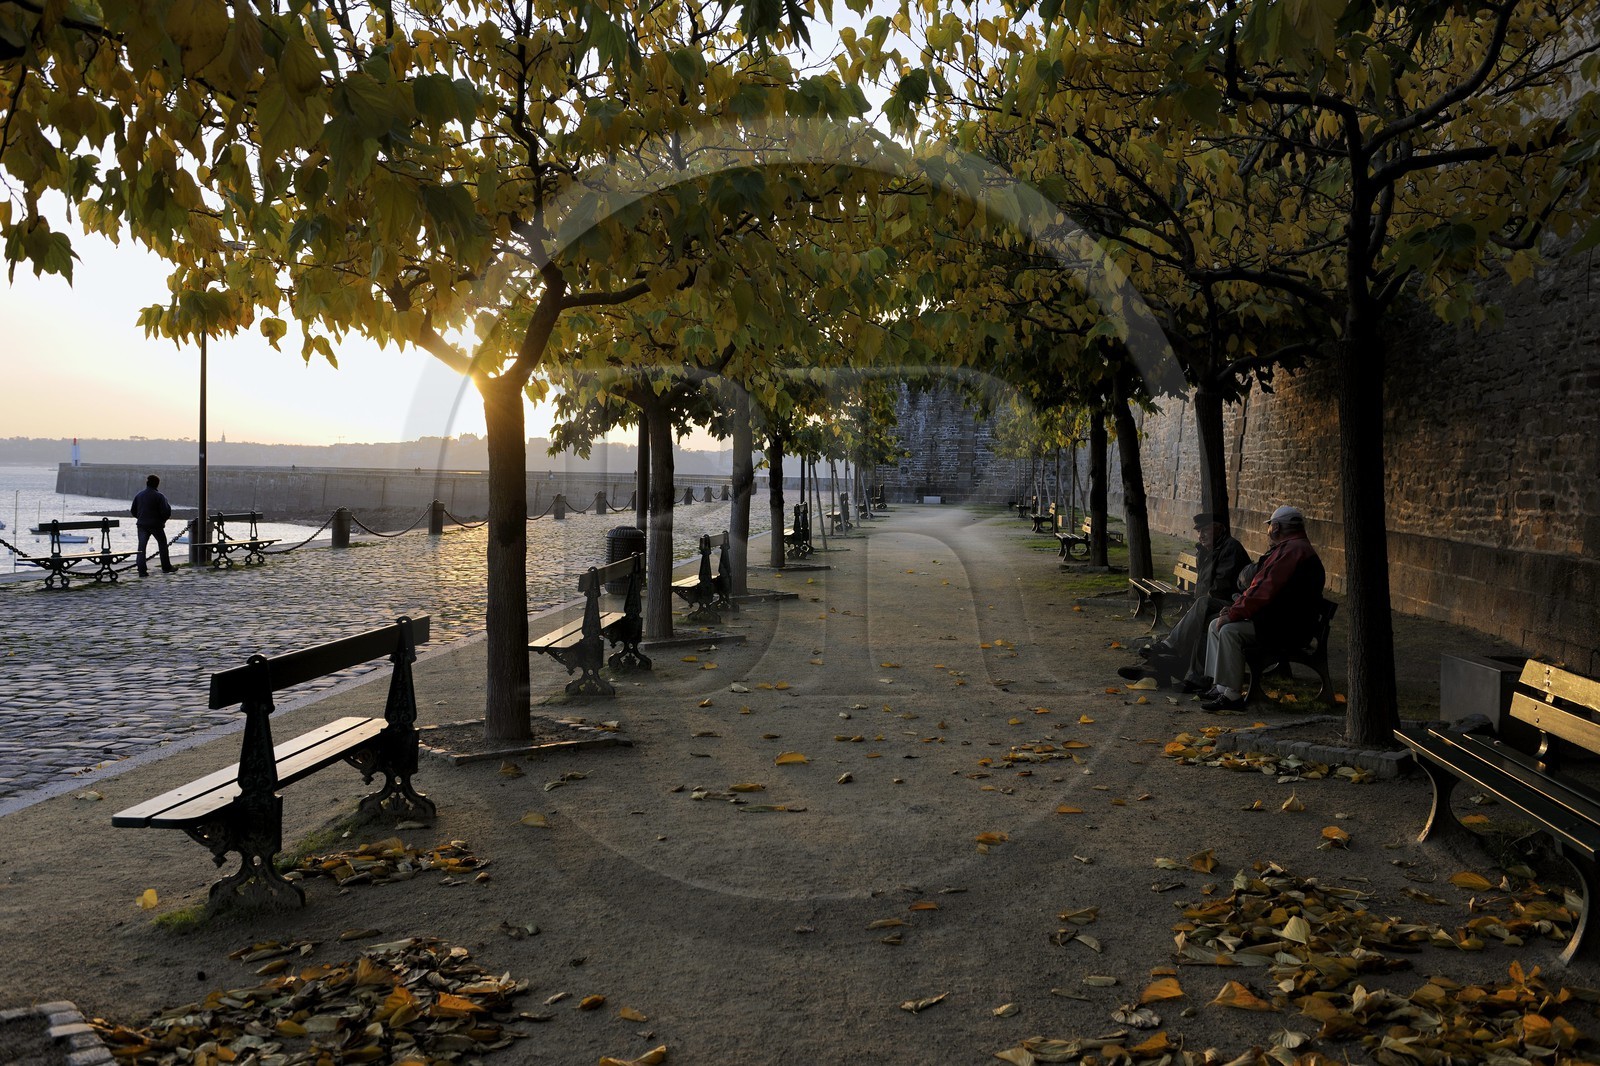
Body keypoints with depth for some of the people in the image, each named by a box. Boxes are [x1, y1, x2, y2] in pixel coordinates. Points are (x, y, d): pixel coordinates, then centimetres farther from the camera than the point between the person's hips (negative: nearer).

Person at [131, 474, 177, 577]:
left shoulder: (139, 495, 5)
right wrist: (163, 519, 6)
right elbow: (165, 511, -15)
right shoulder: (159, 496, -10)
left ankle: (142, 571, -4)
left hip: (142, 525, 3)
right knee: (162, 544, 14)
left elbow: (133, 510, 10)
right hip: (156, 525, -3)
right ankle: (166, 567, 19)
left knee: (141, 547, 3)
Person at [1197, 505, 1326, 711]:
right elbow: (1260, 586, 19)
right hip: (1276, 618, 11)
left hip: (1286, 627, -11)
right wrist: (1234, 608, 6)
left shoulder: (1293, 549, -16)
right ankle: (1220, 687, 3)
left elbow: (1266, 590, -24)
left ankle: (1232, 696, -24)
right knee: (1216, 626, 7)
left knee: (1229, 631, -27)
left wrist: (1233, 614, -20)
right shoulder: (1288, 548, 20)